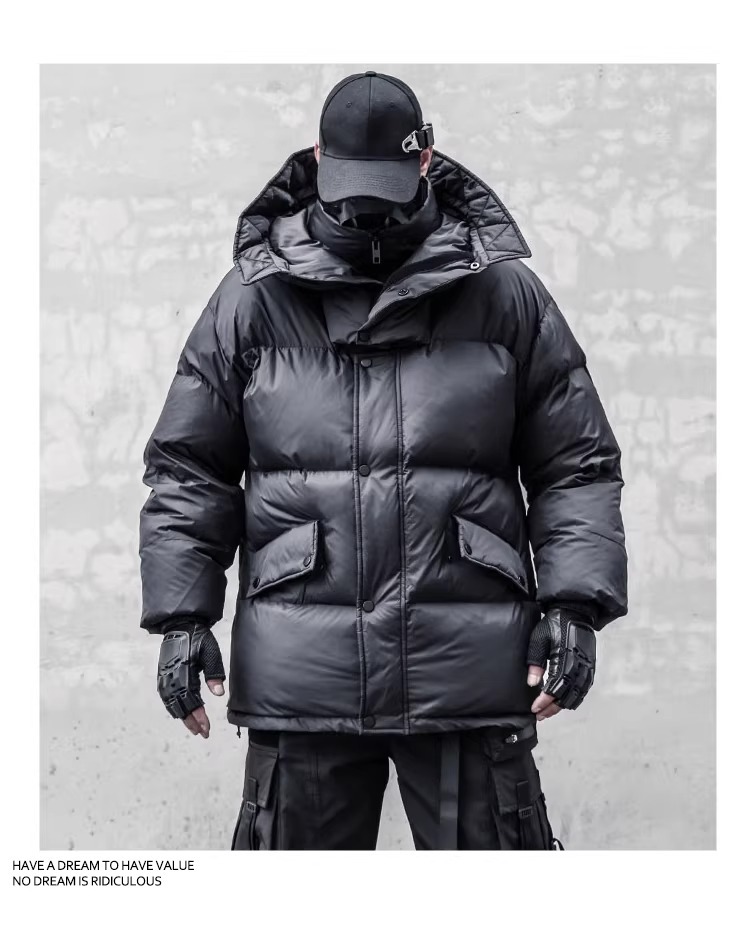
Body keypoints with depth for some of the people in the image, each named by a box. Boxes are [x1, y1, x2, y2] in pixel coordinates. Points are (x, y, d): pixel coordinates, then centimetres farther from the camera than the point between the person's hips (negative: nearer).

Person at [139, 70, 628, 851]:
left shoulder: (504, 294, 4)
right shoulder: (253, 299, 6)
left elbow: (576, 464, 5)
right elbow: (187, 468, 8)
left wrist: (575, 603, -5)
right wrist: (181, 614, 0)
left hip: (470, 670, 0)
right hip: (299, 674, 1)